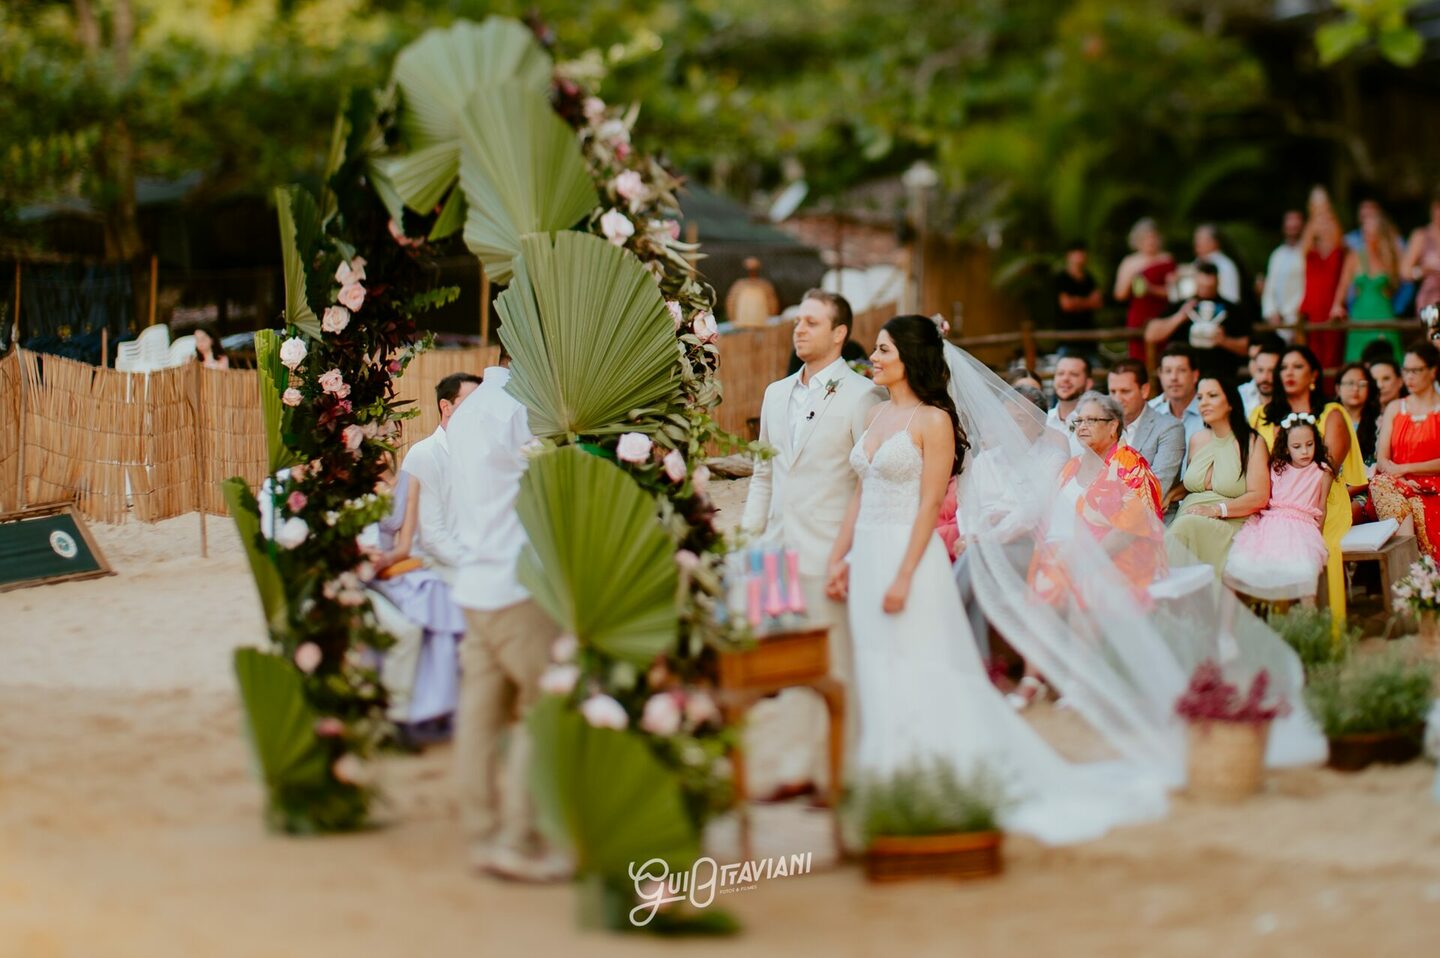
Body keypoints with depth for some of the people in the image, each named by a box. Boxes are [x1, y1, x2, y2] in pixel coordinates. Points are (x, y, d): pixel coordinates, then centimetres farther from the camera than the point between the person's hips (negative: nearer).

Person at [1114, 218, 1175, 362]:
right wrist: (1129, 276, -8)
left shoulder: (1167, 261, 6)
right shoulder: (1129, 263, 10)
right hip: (1137, 319, 1)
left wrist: (1152, 289, -13)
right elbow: (1120, 295, 6)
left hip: (1160, 318, -1)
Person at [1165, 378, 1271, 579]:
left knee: (1185, 527, -34)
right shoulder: (1197, 440, 19)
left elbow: (1259, 498, -7)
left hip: (1231, 525, -4)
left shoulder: (1251, 442, 1)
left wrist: (1216, 509, -17)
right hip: (1189, 518, 4)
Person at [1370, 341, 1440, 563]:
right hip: (1396, 485, 3)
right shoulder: (1394, 409, 21)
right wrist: (1402, 479, -10)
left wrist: (1405, 469, -10)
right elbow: (1382, 459, 10)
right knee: (1380, 483, -33)